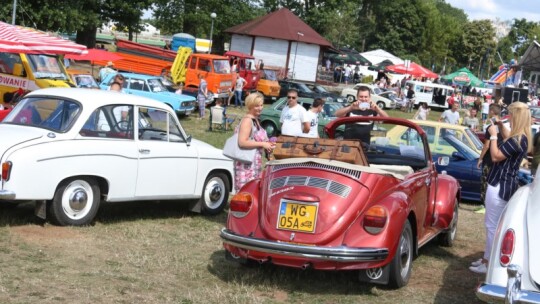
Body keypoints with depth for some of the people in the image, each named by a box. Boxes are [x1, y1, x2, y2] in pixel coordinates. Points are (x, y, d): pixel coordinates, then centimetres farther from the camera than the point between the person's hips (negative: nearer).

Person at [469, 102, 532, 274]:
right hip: (506, 185, 10)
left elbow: (496, 156, -21)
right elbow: (508, 139, 31)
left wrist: (493, 135, -13)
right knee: (494, 225, 19)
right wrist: (501, 126, 19)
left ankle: (489, 264, 3)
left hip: (500, 186, -10)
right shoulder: (522, 138, 9)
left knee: (492, 226, -3)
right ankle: (487, 258, 29)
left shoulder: (517, 140, -22)